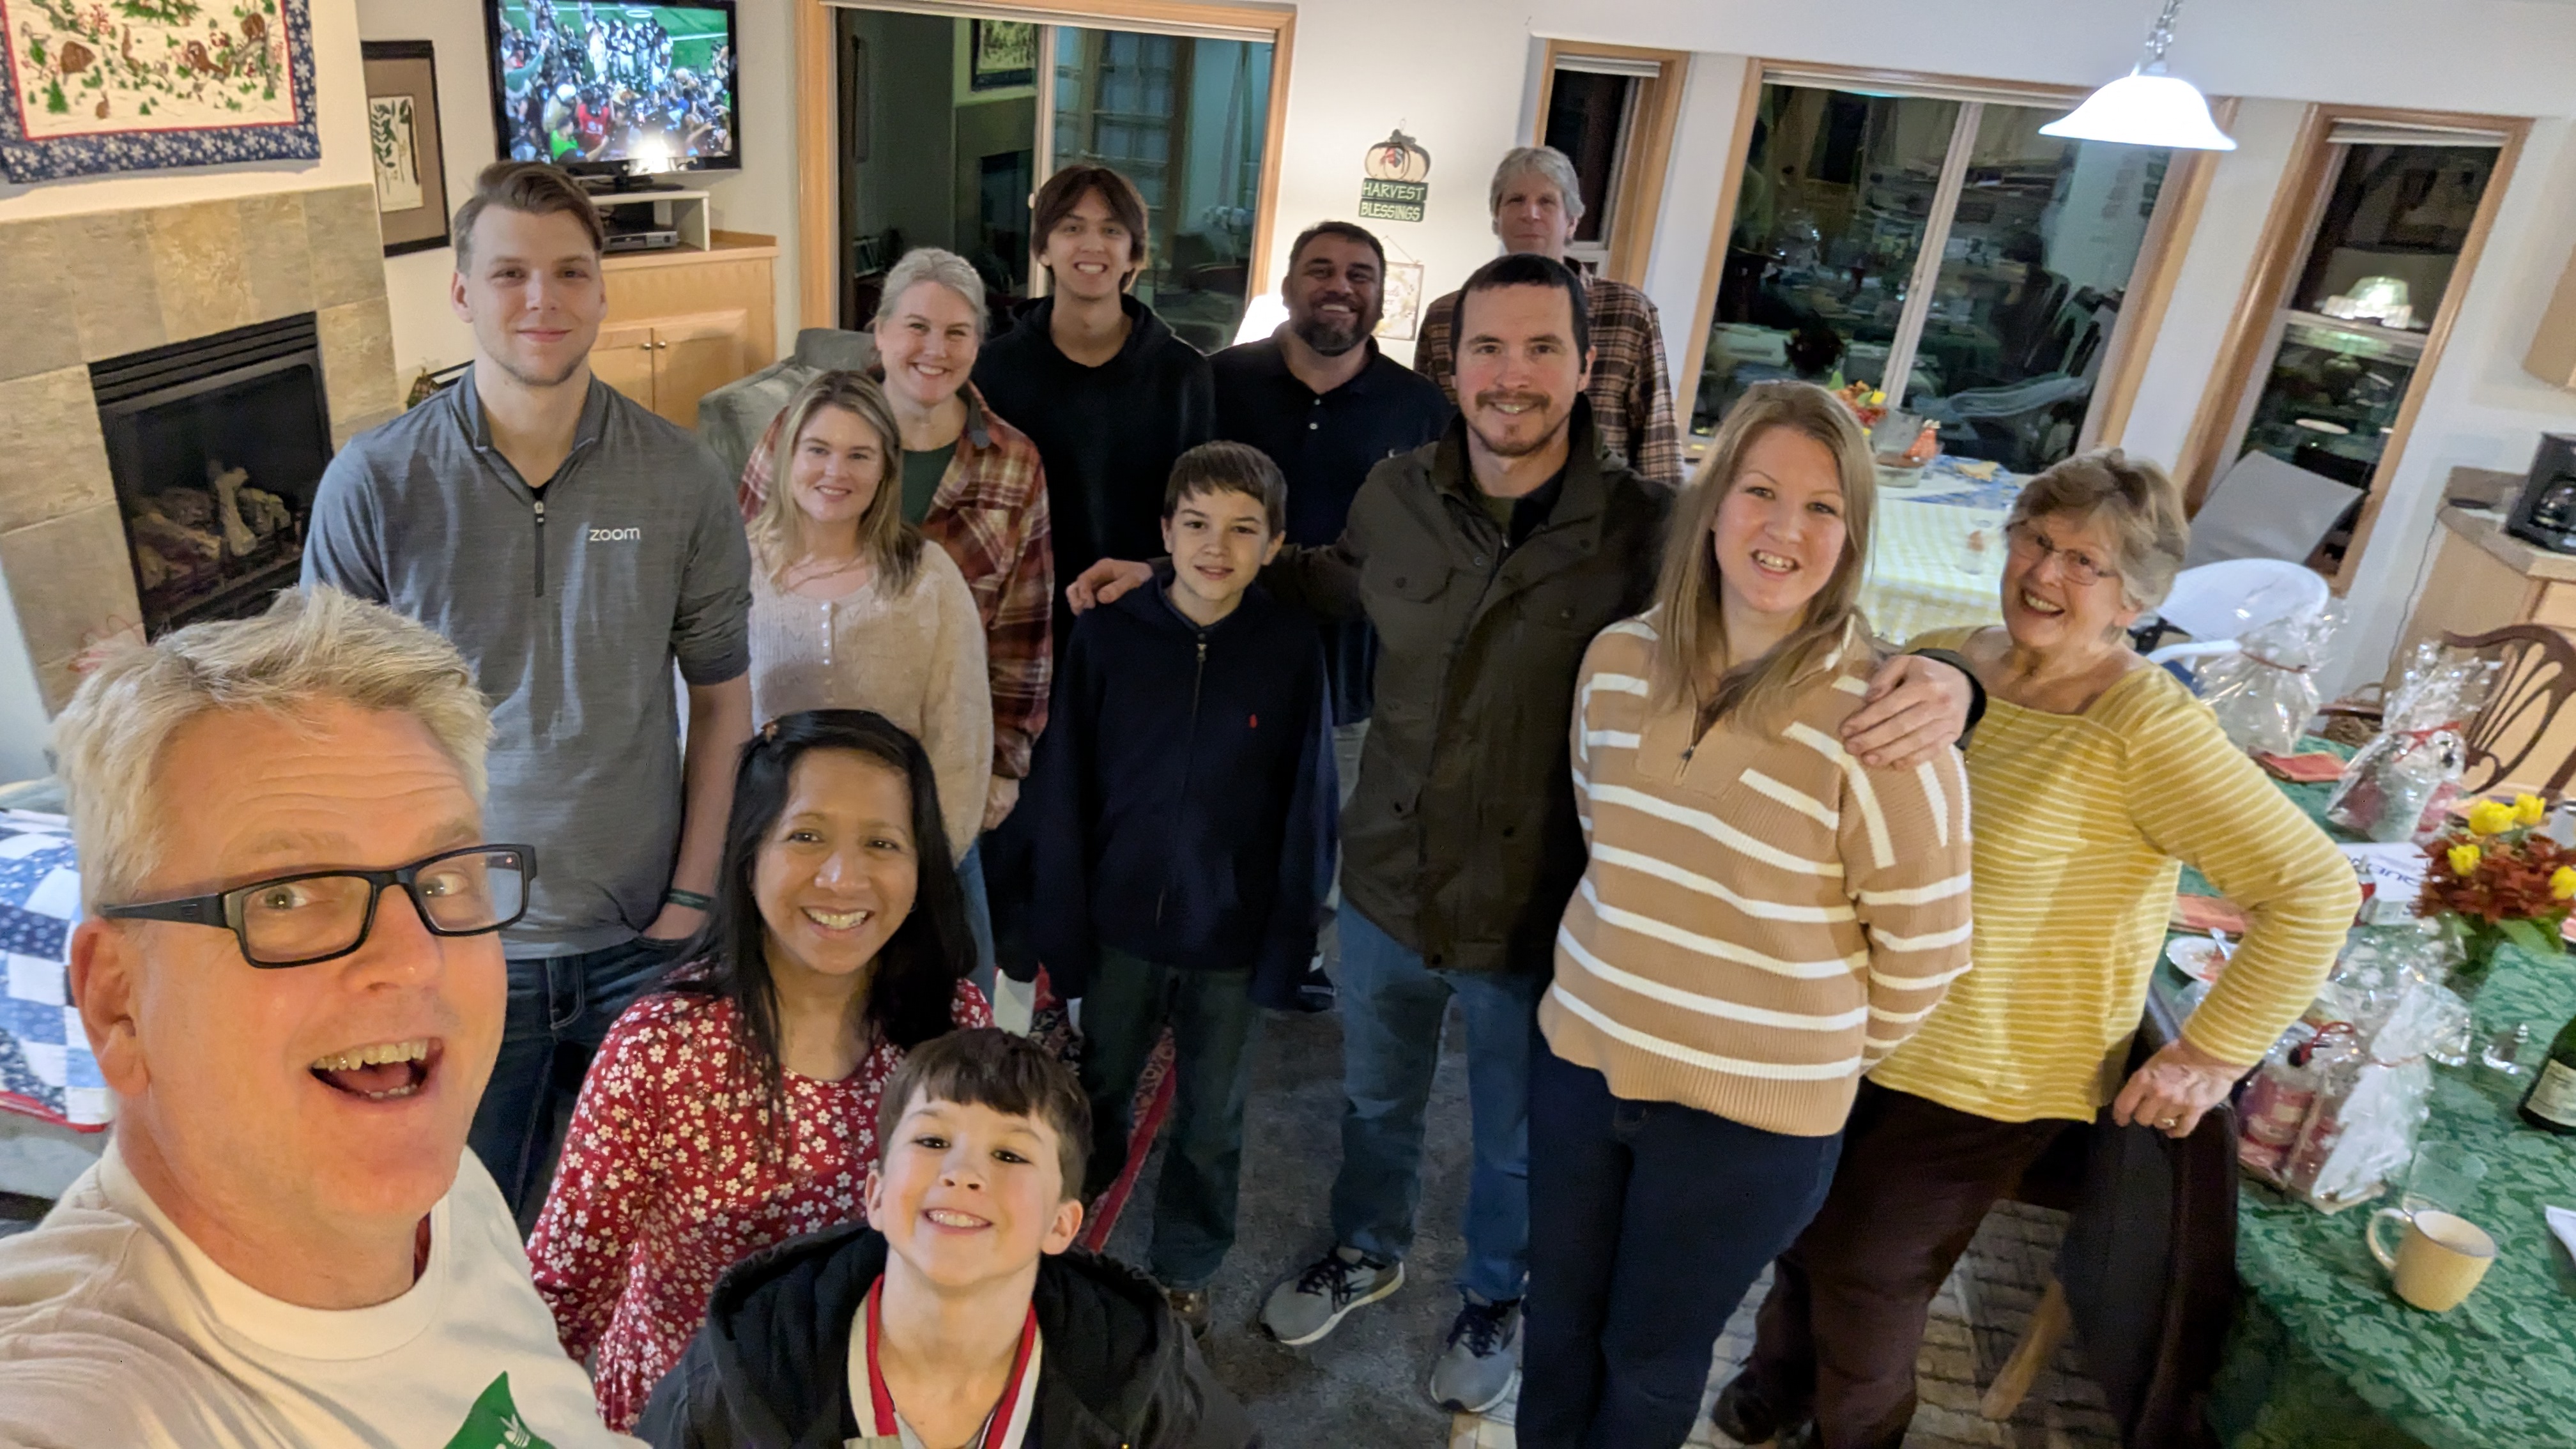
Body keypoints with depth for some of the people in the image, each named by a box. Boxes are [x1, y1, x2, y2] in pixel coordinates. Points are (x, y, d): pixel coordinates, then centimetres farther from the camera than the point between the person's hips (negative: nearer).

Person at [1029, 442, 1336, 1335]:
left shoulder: (1292, 650, -10)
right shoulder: (1109, 635, -8)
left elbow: (1307, 809, -5)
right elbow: (1066, 796, -5)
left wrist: (1288, 941, -6)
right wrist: (1063, 930, -5)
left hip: (1231, 937, -1)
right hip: (1121, 925, 1)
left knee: (1212, 1121, 15)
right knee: (1097, 1092, 21)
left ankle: (1184, 1272, 38)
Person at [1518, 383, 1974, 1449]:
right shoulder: (1620, 659, -6)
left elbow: (1922, 952, -9)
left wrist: (1820, 1055, 4)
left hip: (1752, 1113, -4)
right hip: (1583, 1054, 4)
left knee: (1651, 1356, 19)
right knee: (1559, 1316, 24)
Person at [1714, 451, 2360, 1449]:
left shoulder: (2149, 728, -23)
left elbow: (2315, 892, -23)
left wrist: (2213, 1055, -20)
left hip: (1984, 1083, -6)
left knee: (1866, 1277, 14)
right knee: (1803, 1229, 24)